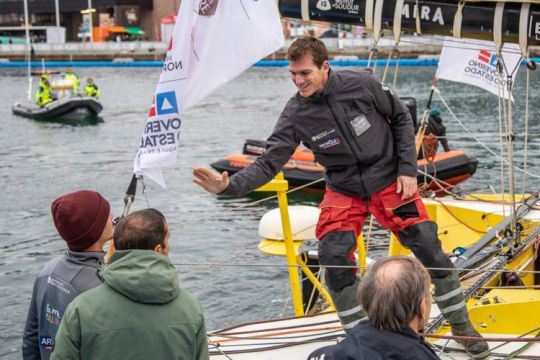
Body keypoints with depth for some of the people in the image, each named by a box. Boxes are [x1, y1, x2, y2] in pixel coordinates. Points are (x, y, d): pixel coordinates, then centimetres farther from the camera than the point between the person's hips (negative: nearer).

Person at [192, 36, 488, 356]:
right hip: (344, 192, 1)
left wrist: (408, 169, -7)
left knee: (429, 246, -4)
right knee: (334, 257, -17)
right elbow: (269, 164, -18)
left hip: (389, 182, -1)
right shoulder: (296, 114, -15)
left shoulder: (362, 83, -18)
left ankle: (461, 324, 19)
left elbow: (401, 117, -3)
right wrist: (228, 186, -34)